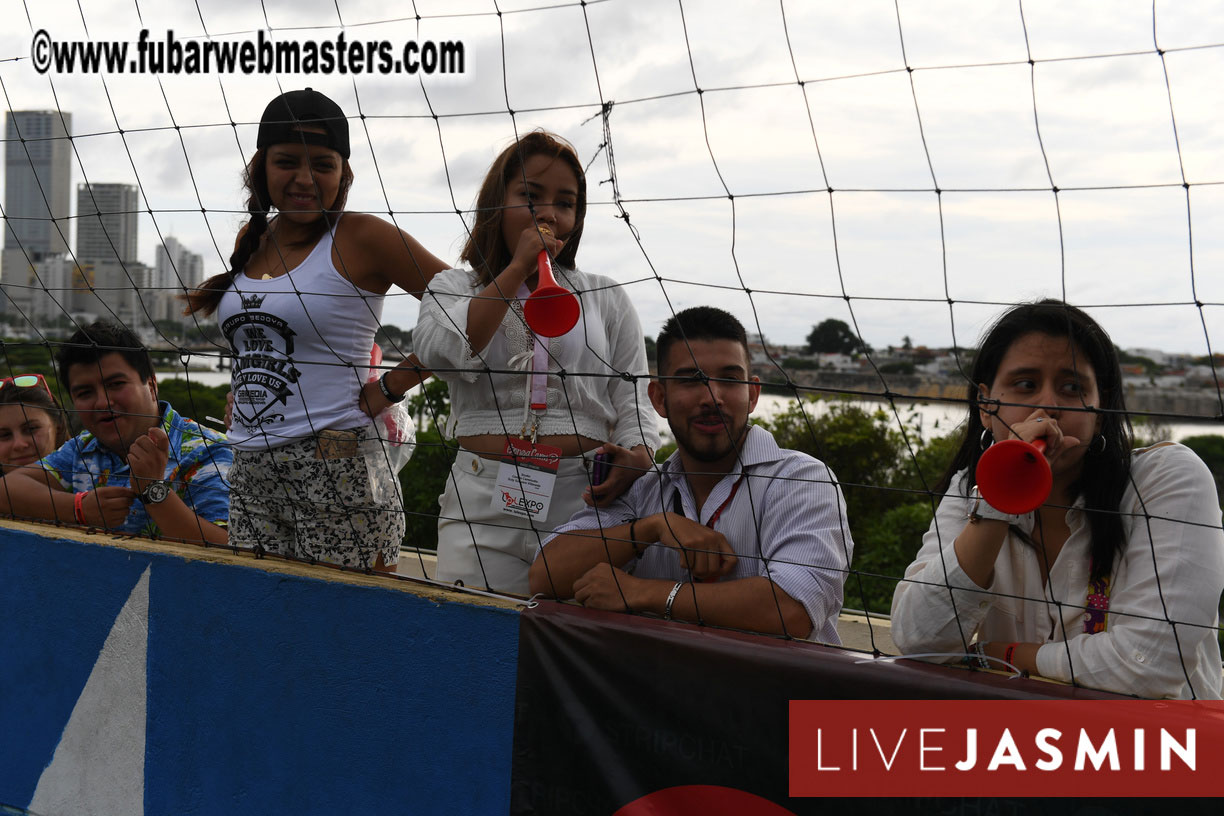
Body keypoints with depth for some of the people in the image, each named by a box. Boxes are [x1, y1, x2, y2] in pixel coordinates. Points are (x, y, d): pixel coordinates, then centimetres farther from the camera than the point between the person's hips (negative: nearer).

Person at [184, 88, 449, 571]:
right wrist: (217, 297, 15)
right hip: (250, 478, 7)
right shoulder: (251, 241, 14)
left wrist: (391, 387, -9)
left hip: (337, 475, -6)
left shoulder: (362, 239, -6)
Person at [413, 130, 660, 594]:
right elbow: (443, 353, -9)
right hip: (484, 503, 0)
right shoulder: (454, 289, 14)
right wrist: (518, 267, -6)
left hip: (585, 502, 0)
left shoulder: (606, 299, 15)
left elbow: (633, 405, 8)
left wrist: (638, 456, -15)